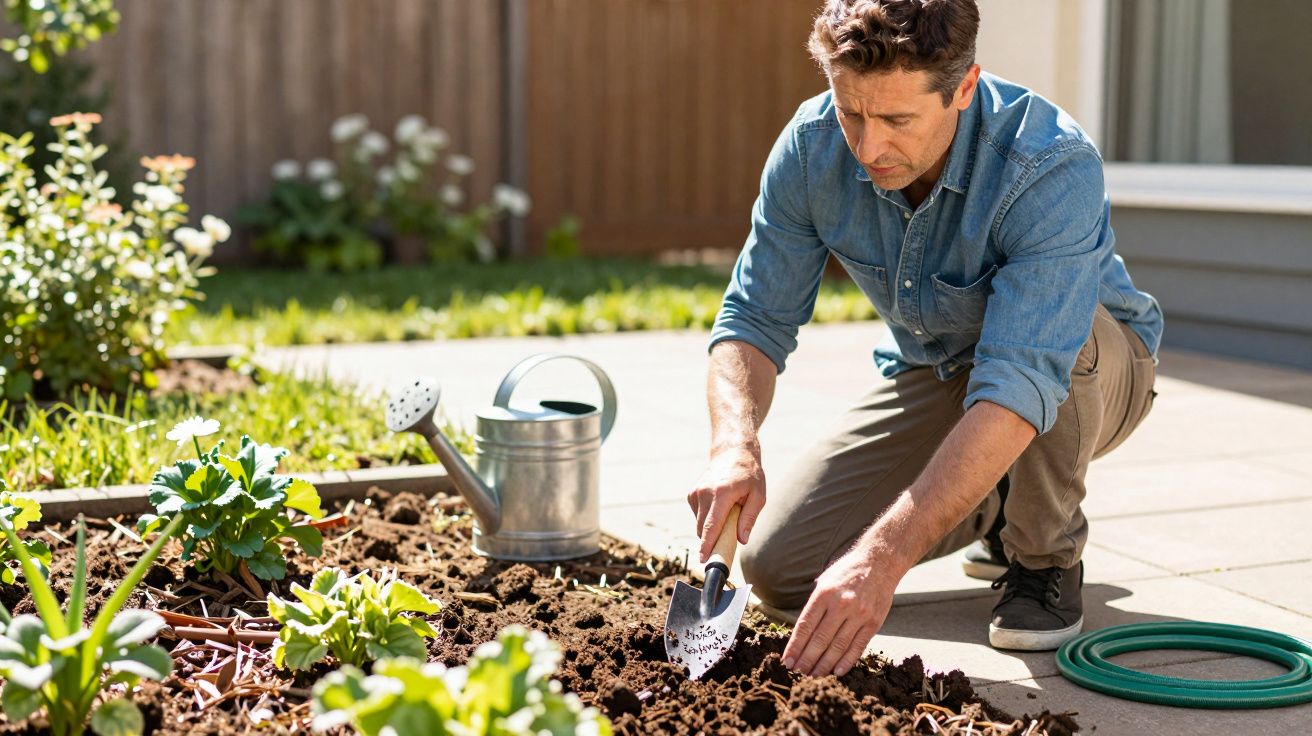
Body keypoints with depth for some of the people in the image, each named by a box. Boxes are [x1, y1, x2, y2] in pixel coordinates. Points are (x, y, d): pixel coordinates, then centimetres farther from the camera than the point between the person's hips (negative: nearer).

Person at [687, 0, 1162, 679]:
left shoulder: (1054, 169, -37)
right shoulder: (812, 146, -21)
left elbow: (1019, 386, -45)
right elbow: (755, 317, -14)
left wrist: (882, 557, -54)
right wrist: (735, 445, -36)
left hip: (1093, 371, -4)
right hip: (931, 377, 4)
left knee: (1058, 333, -40)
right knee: (777, 564, -11)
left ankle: (1047, 551, -10)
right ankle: (995, 506, 15)